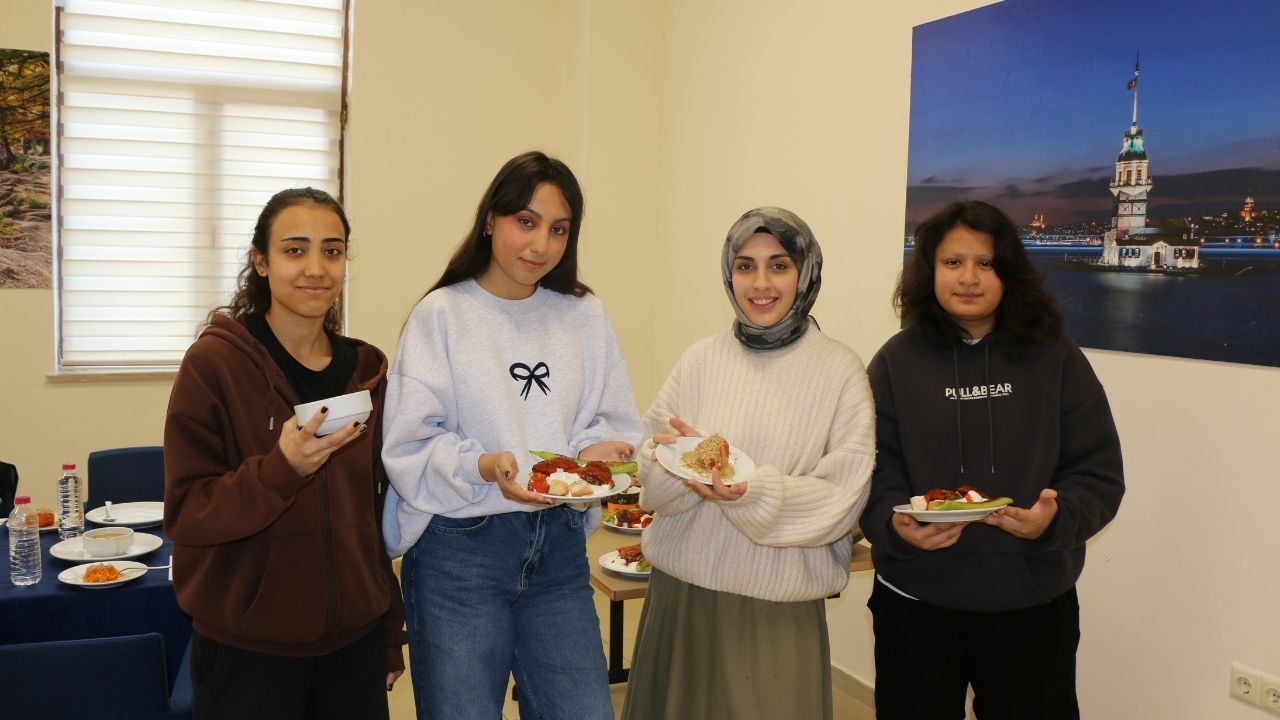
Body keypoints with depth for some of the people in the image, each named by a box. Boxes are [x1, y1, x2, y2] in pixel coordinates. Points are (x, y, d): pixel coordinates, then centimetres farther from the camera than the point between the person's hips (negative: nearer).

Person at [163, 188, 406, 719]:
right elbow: (186, 514, -13)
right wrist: (283, 467, -30)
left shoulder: (365, 369, 3)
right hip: (246, 652, -4)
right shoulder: (213, 363, -11)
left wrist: (391, 637, 11)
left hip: (355, 640, 4)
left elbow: (376, 513, 9)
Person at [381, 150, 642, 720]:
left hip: (560, 547, 4)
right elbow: (408, 446, -9)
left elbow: (616, 424, 10)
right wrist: (484, 467, -26)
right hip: (460, 546, -3)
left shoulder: (585, 316, 7)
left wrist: (599, 449, -13)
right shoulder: (442, 314, -5)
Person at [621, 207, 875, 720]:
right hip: (683, 588, 3)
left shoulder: (839, 370, -5)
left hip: (780, 604, -2)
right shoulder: (701, 359, 3)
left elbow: (842, 497, -10)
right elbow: (650, 472, 3)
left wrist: (753, 491, -25)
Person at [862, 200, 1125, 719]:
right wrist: (896, 525, -24)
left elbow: (1099, 474, -2)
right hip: (916, 602, 0)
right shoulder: (896, 361, -1)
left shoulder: (1056, 358, -1)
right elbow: (875, 472, -4)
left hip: (1033, 604, 0)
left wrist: (1056, 518, -22)